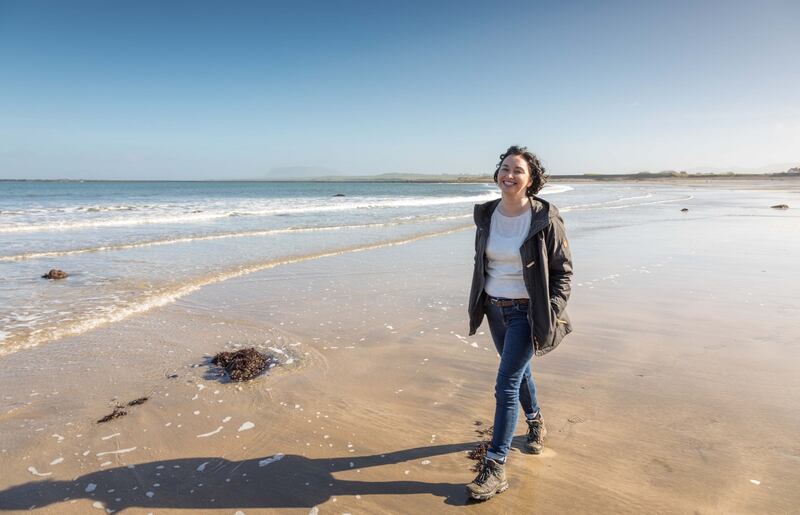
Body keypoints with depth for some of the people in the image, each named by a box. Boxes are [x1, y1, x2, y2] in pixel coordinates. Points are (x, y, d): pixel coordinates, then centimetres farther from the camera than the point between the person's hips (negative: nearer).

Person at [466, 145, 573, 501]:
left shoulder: (544, 218, -14)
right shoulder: (486, 215, 0)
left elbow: (563, 269, -8)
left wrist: (553, 314, -14)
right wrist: (478, 304, 13)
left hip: (527, 312, -5)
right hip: (495, 309, 5)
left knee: (506, 384, -7)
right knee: (517, 371, 22)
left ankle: (495, 467, 3)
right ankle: (535, 422, 49)